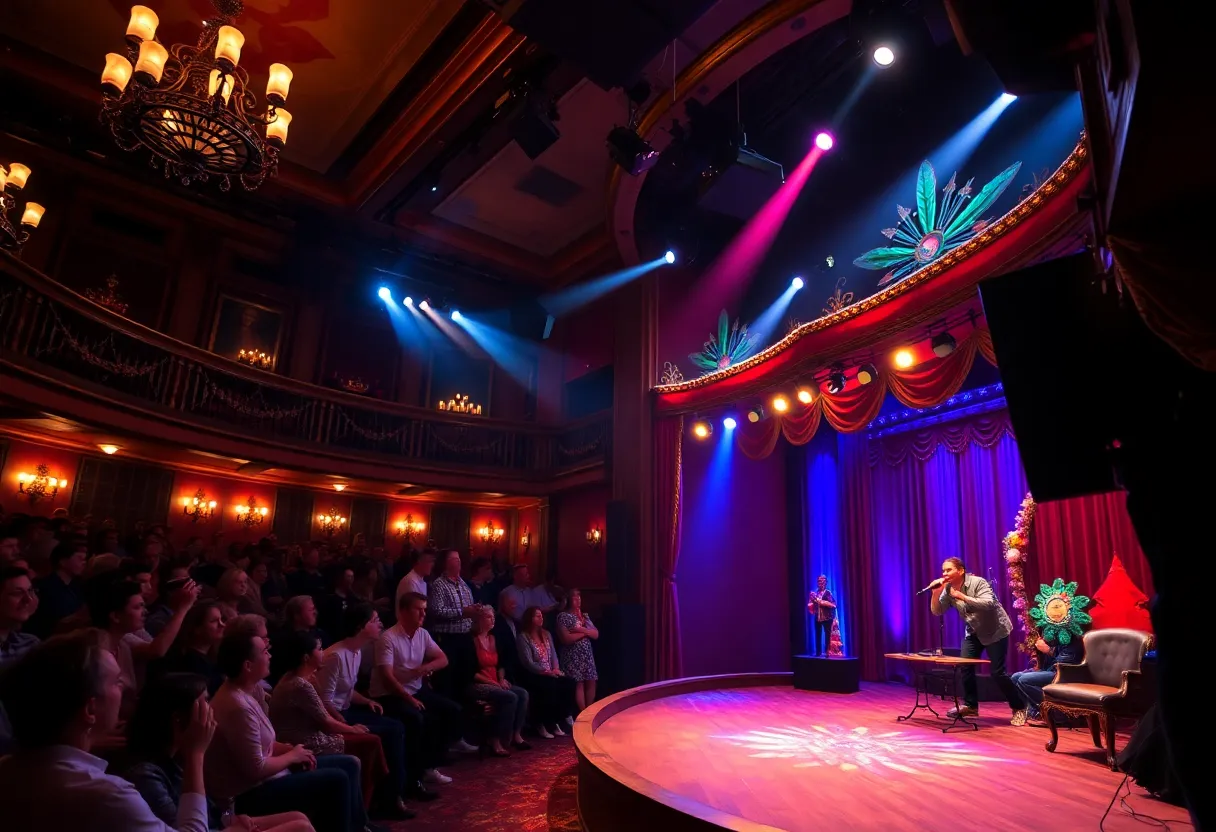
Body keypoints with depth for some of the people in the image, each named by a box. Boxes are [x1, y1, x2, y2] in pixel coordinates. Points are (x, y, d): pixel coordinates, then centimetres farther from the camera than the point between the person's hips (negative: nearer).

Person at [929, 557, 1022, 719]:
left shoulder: (978, 582, -23)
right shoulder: (948, 589, -5)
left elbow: (988, 604, -37)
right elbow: (937, 611, -9)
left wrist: (962, 596, -37)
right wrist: (936, 592, -24)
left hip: (995, 630, -6)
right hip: (974, 631, 6)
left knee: (997, 671, -8)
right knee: (964, 667, -2)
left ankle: (1018, 707, 11)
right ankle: (970, 705, 12)